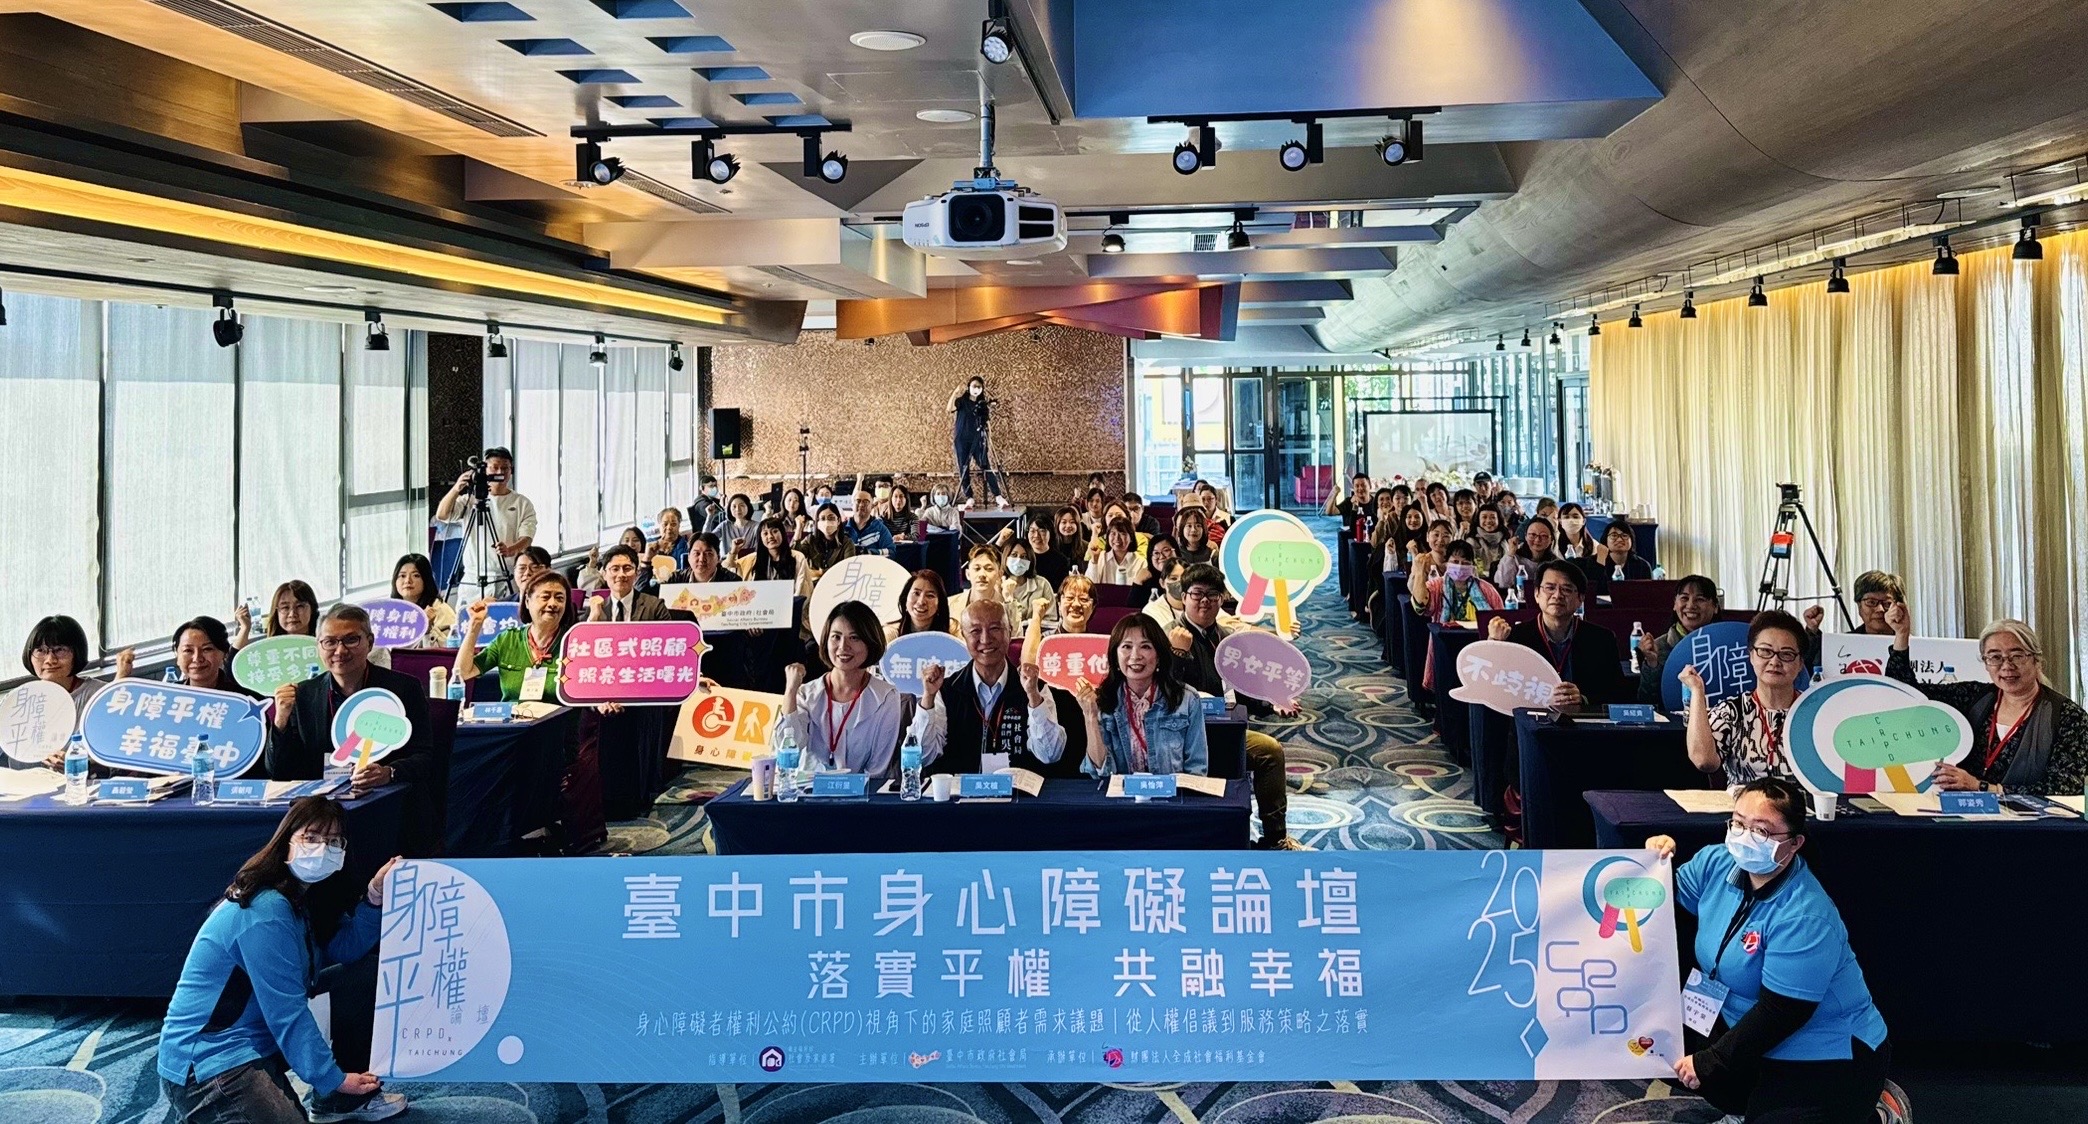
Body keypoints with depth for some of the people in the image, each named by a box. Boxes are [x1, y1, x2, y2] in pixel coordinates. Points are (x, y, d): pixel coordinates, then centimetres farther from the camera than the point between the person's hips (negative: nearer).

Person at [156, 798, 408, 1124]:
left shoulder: (302, 897, 7)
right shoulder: (265, 913, -24)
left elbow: (346, 948, 5)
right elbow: (287, 1013, -23)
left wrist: (375, 895, -9)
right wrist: (332, 1079, -17)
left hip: (253, 1039, 10)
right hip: (207, 1062, -10)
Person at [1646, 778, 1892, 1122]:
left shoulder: (1804, 917, -27)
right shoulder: (1718, 863, -6)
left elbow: (1779, 1014, -25)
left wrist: (1709, 1063, -18)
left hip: (1826, 1055, -7)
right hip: (1740, 1025, 7)